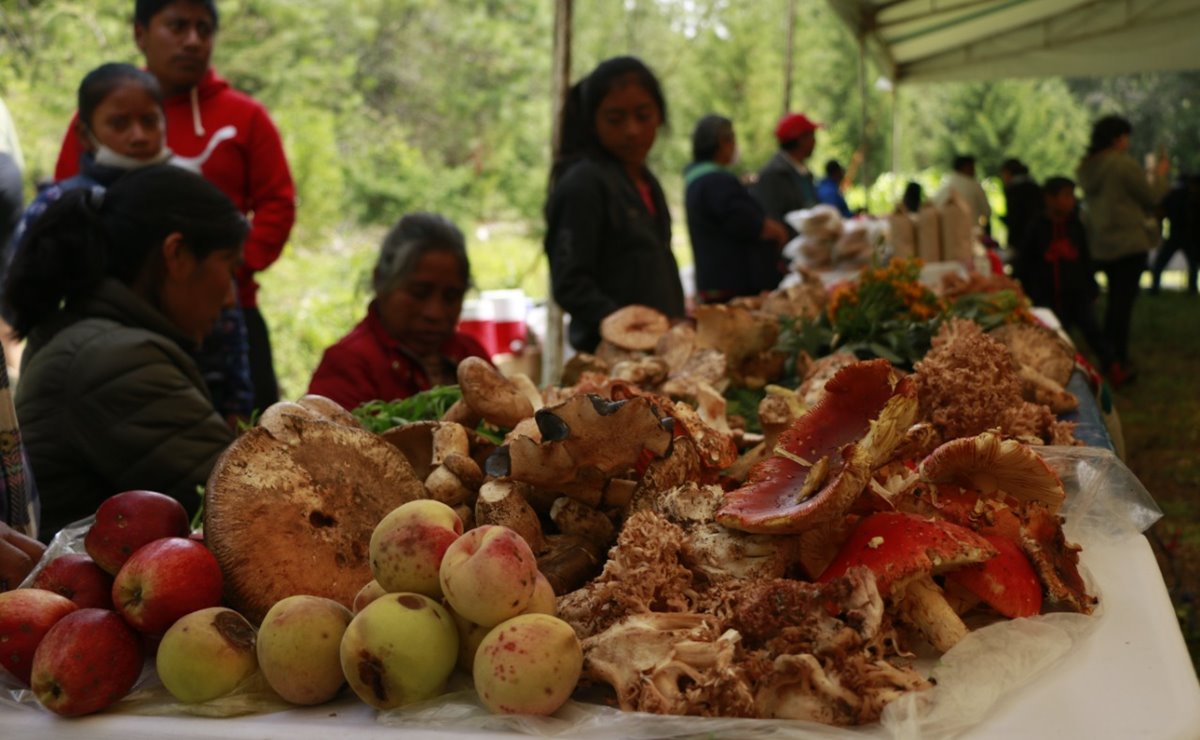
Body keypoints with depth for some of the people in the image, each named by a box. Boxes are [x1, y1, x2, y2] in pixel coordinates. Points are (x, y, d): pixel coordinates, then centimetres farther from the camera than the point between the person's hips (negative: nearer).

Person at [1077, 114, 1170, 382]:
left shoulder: (1086, 167, 7)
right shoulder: (1124, 164, -16)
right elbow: (1151, 198, -8)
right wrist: (1160, 175, 10)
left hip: (1100, 246, 7)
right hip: (1129, 243, -7)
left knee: (1114, 300, 19)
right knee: (1124, 301, -3)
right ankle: (1120, 363, 0)